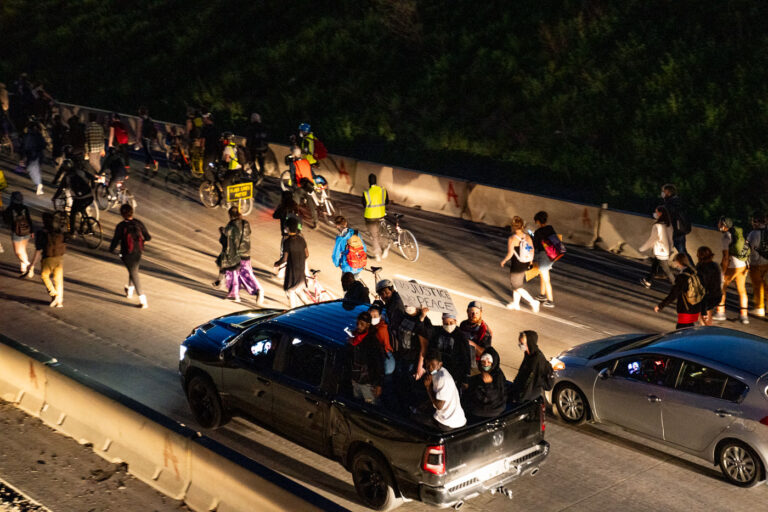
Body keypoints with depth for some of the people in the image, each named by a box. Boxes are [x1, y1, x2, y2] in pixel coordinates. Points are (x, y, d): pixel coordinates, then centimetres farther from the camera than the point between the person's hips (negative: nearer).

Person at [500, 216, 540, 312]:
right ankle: (515, 303, 36)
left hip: (516, 265, -7)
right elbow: (532, 250, 4)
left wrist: (503, 261, -2)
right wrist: (530, 261, 19)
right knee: (516, 283, 25)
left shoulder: (511, 239, -21)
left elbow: (510, 254, -21)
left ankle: (533, 302, -1)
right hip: (525, 264, 7)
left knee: (517, 287, 8)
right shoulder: (528, 237, -4)